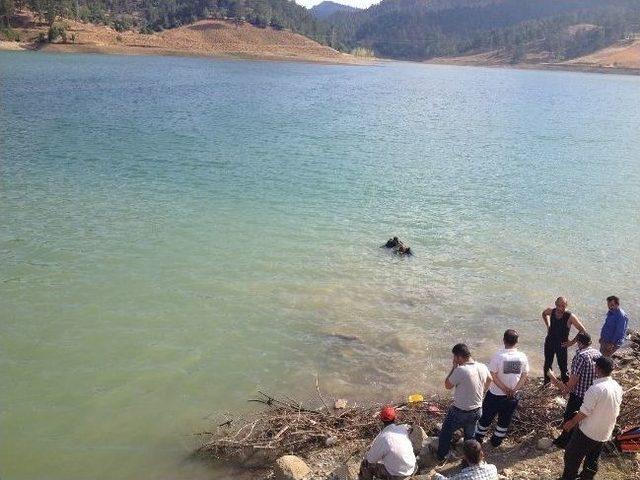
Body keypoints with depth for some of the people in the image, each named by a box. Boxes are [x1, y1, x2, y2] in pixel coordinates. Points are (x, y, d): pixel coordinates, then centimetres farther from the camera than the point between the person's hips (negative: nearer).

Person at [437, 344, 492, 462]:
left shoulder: (460, 370, -30)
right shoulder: (483, 367, -9)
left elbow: (447, 386, -14)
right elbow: (489, 380, 14)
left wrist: (454, 367, -13)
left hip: (460, 412, -5)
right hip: (477, 410, 5)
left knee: (446, 432, 19)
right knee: (470, 436, 26)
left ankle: (442, 456, 34)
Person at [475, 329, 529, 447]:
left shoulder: (498, 356, -21)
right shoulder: (522, 357, -11)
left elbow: (493, 376, -20)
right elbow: (524, 376, -5)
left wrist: (505, 389, -12)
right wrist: (514, 390, -8)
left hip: (495, 395, -2)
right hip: (513, 396, 3)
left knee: (486, 417, 18)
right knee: (505, 420, 22)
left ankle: (478, 438, 34)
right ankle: (497, 441, 37)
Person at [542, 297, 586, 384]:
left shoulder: (570, 317, -21)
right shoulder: (551, 311, -8)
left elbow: (582, 330, -17)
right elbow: (544, 314, 18)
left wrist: (572, 342, -15)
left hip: (561, 345, -4)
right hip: (549, 343, 4)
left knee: (563, 367, 1)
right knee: (547, 365, 16)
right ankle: (546, 385, 32)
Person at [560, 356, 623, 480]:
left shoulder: (596, 388, -29)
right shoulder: (617, 387, -5)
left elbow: (584, 411, -22)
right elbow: (616, 410, 8)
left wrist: (572, 422, -6)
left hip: (587, 432, -7)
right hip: (605, 433, 7)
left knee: (572, 457, 12)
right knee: (592, 460, 23)